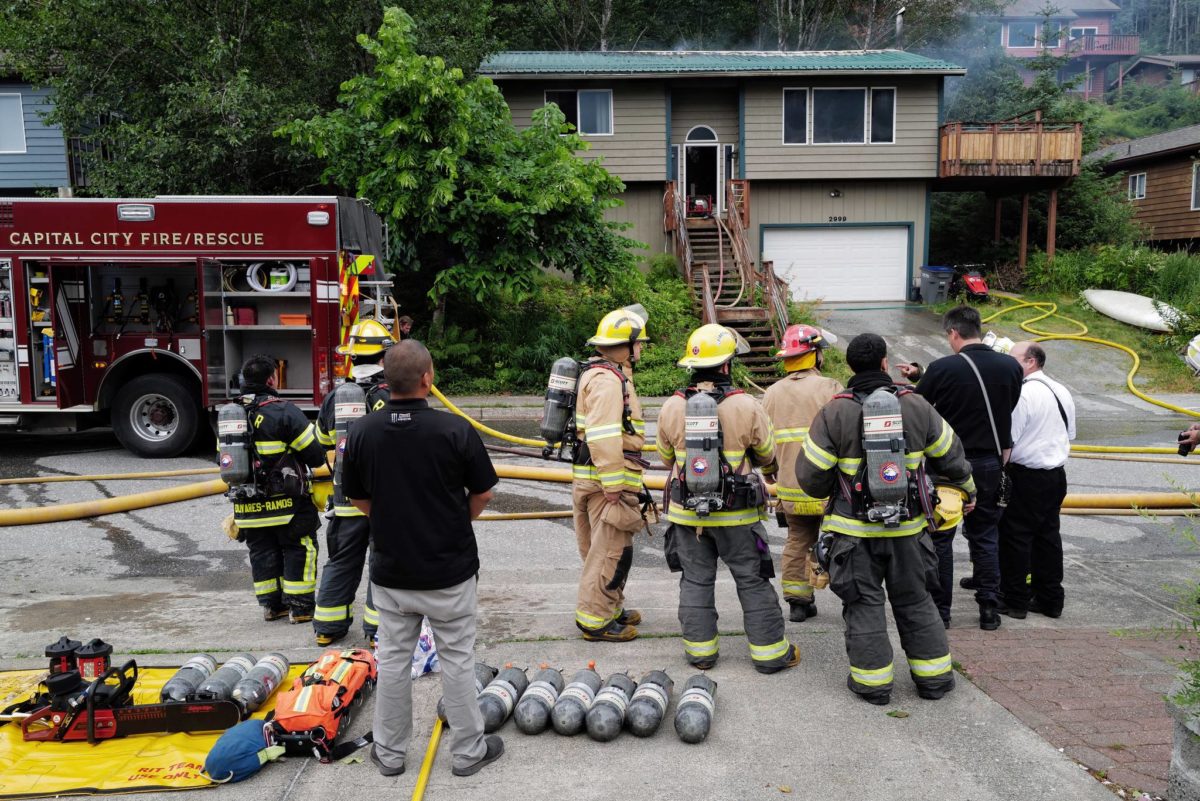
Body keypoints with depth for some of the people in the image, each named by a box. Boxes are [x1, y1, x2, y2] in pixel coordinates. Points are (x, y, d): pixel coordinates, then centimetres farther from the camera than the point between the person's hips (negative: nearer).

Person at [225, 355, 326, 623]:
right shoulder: (283, 411, -15)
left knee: (262, 553, 15)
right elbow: (315, 454, -15)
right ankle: (300, 606, 9)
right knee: (298, 550, 6)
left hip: (247, 505, 6)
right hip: (285, 503, -6)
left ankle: (271, 605, 23)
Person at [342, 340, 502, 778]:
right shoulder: (455, 429, -17)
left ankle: (389, 753, 27)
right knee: (456, 659, 11)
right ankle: (468, 750, 23)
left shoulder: (362, 431, -8)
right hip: (450, 569, -2)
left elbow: (359, 499, 4)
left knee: (393, 660, 15)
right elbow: (482, 495, -5)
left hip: (391, 568, 3)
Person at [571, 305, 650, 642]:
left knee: (604, 548, 19)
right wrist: (613, 485, -25)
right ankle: (595, 621, 4)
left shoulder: (610, 374, 17)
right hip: (606, 479, -11)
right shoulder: (607, 380, -17)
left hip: (604, 478, 11)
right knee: (611, 551, -3)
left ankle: (611, 609, 32)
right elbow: (603, 437, -26)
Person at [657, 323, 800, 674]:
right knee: (753, 582, 10)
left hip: (687, 512, 2)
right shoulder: (746, 407, -15)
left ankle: (700, 649, 21)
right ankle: (770, 651, 18)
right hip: (737, 513, -2)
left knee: (695, 580, 14)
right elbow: (769, 455, 1)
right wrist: (771, 472, 24)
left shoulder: (671, 408, -6)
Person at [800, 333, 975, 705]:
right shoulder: (916, 406, -2)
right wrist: (967, 491, 29)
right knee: (915, 601, 17)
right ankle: (934, 677, 26)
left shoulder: (834, 413, -11)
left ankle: (872, 682, 15)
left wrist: (829, 492, 15)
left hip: (855, 528, -3)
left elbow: (812, 476, -8)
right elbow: (950, 456, 10)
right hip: (908, 526, 3)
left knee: (863, 603, 9)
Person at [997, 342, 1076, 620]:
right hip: (1057, 474, 9)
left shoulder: (1023, 394, -18)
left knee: (1015, 537, 1)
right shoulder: (1062, 391, 10)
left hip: (1027, 477, -9)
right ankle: (1050, 599, 22)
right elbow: (1070, 434, 20)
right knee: (1048, 535, 15)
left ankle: (1015, 600, 7)